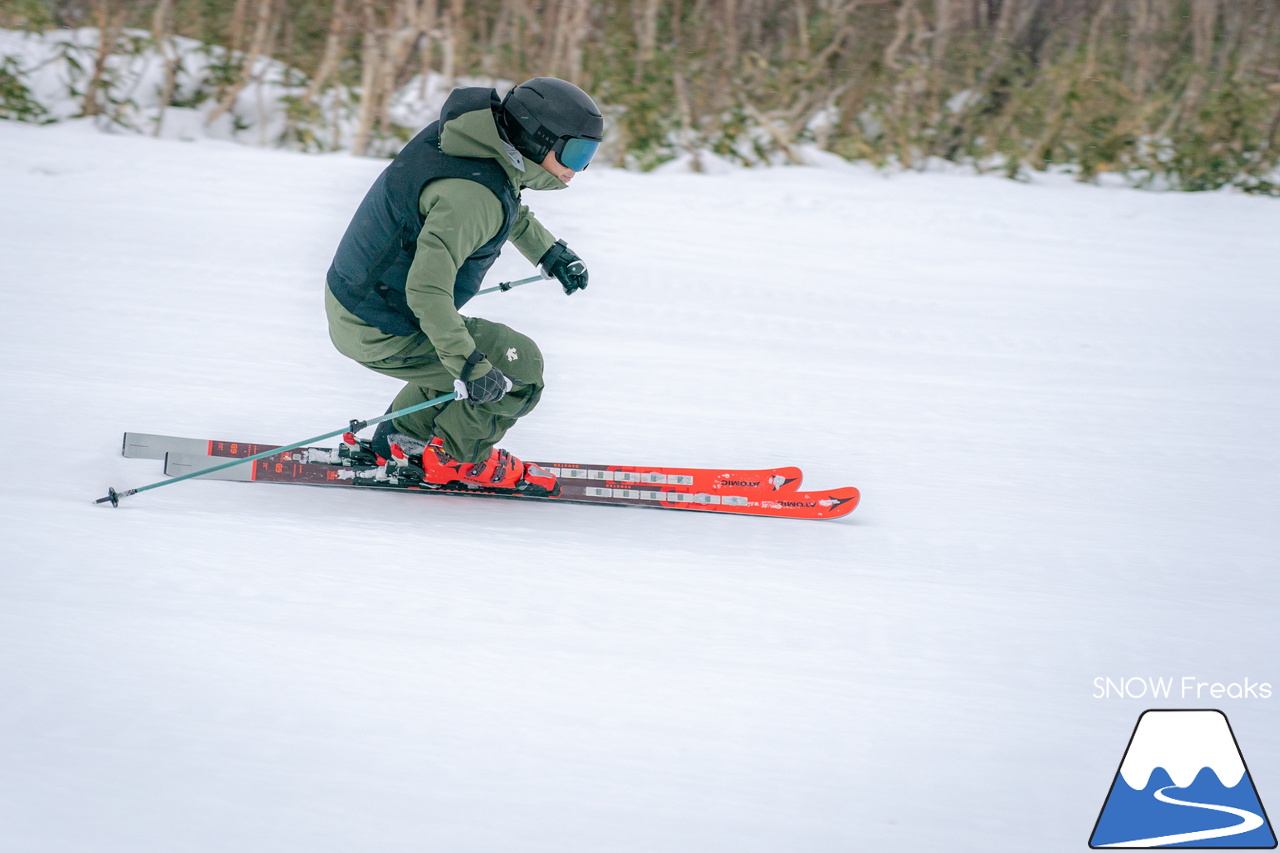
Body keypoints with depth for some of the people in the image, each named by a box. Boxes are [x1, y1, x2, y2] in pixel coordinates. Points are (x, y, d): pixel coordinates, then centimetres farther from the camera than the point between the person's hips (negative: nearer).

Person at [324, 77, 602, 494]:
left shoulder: (464, 137, 0)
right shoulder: (473, 194, -30)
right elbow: (428, 287, -35)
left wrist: (549, 251, 24)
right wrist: (469, 367, -34)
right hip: (381, 333, -9)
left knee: (473, 350, 27)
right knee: (518, 365, -4)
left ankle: (403, 437, 32)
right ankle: (457, 458, 13)